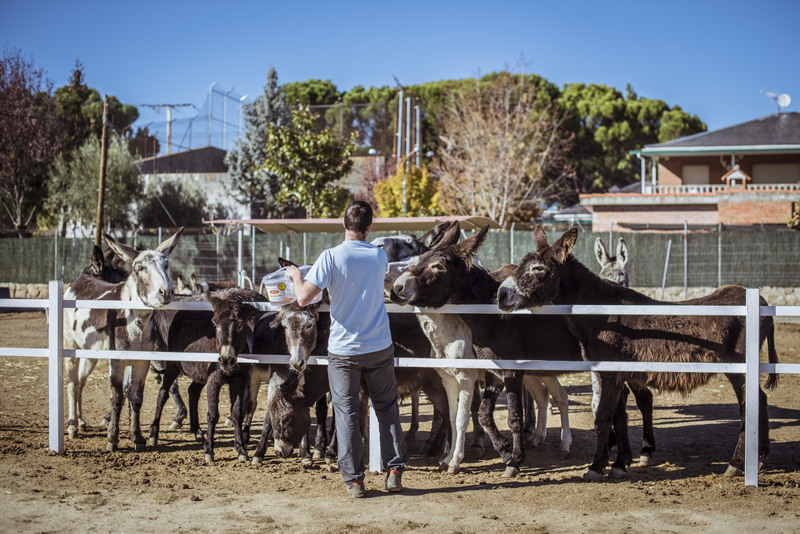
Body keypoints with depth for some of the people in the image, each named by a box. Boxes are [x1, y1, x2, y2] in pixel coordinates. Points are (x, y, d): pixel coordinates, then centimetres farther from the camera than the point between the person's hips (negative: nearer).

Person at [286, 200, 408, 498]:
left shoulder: (331, 258, -14)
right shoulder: (379, 257, 0)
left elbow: (303, 298, -19)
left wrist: (296, 275, 2)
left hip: (343, 349, -3)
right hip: (379, 347, 3)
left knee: (346, 412, 6)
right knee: (387, 407, 16)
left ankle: (354, 479, 8)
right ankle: (395, 470, 16)